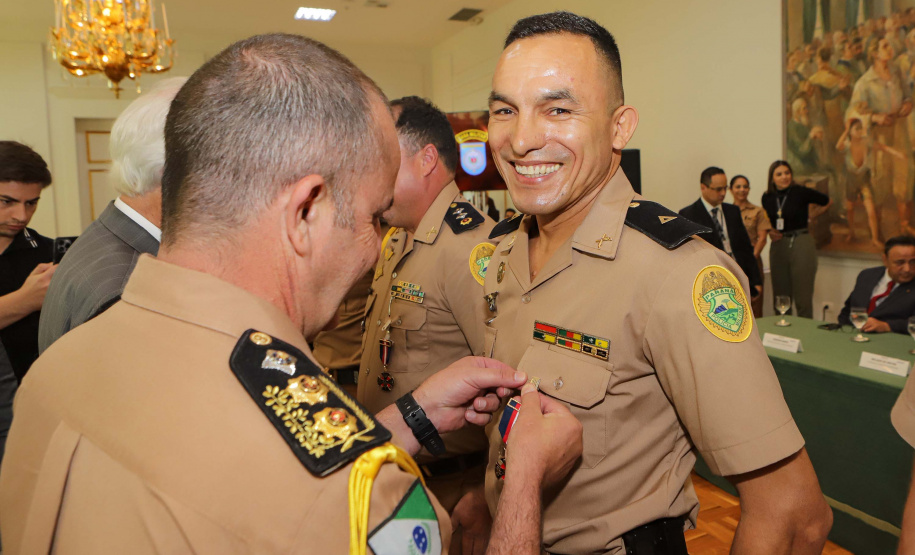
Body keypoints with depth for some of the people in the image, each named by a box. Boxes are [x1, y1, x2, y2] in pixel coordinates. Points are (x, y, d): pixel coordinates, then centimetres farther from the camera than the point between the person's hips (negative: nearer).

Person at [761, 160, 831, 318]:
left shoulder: (801, 192, -6)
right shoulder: (767, 197, 5)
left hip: (801, 244, -4)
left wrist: (809, 216, 12)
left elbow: (828, 202, 10)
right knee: (780, 297, 7)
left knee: (803, 297, -4)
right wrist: (770, 232, 2)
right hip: (778, 246, 4)